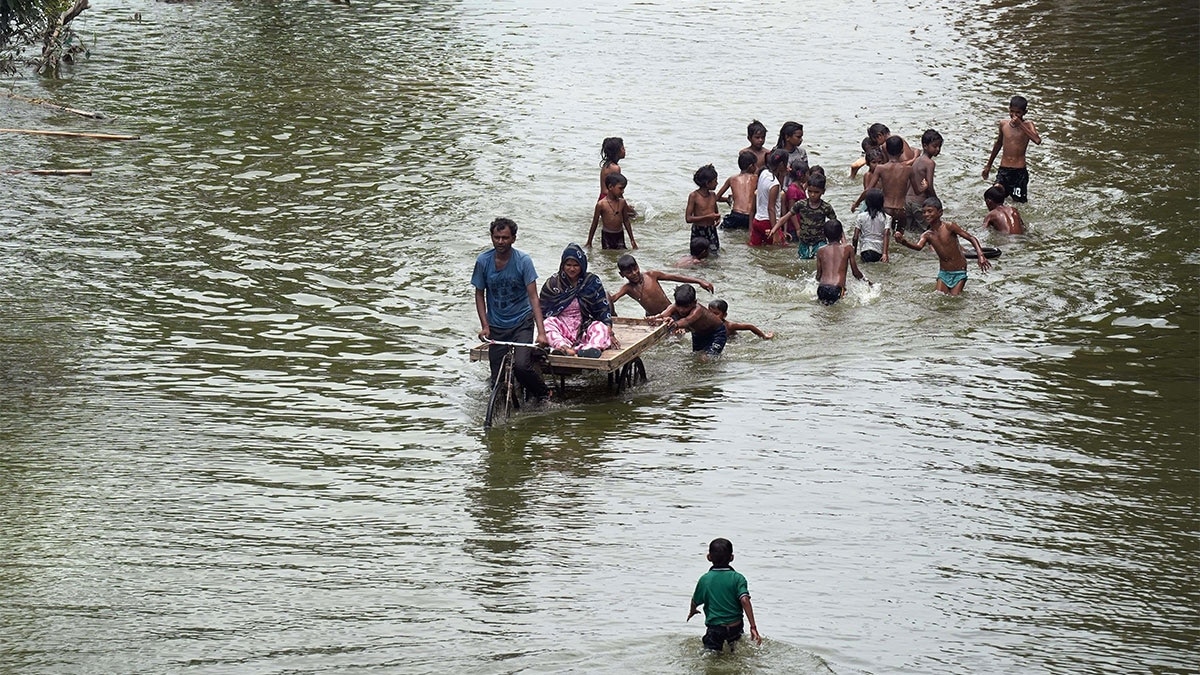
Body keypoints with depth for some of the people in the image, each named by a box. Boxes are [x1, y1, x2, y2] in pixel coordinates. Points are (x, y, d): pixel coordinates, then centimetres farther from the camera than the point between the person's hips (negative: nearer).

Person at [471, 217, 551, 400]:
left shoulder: (523, 261, -13)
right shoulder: (483, 261, -6)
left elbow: (533, 297, -14)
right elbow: (479, 295, 5)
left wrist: (541, 332, -23)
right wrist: (484, 326, -7)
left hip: (522, 322, -3)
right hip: (496, 326, 3)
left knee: (521, 366, -23)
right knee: (497, 379, -3)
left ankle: (543, 394, 2)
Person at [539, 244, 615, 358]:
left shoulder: (592, 281, 4)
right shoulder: (552, 283, 3)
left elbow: (603, 309, 4)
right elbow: (542, 311, 6)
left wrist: (609, 333, -8)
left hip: (584, 326, 0)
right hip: (561, 325, 0)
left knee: (601, 328, -30)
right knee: (548, 323, -31)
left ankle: (592, 348, -63)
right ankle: (565, 348, -58)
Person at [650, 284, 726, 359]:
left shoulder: (697, 310, -40)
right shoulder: (674, 307, -25)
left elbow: (687, 320, -60)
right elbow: (662, 315, -45)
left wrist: (677, 324, -83)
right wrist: (654, 319, -69)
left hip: (716, 333, -6)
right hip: (698, 333, 7)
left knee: (707, 358, -20)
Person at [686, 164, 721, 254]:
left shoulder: (713, 195, 5)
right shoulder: (694, 196, -13)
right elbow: (688, 218, -16)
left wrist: (718, 217, -4)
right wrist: (707, 217, -23)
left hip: (711, 230, 5)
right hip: (698, 231, -5)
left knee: (715, 253, 0)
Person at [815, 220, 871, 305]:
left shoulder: (821, 251, 12)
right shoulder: (847, 248, 6)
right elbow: (856, 273, 12)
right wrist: (865, 279, 33)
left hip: (822, 290, 3)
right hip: (837, 291, -3)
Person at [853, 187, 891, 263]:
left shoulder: (860, 217, 0)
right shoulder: (885, 217, -1)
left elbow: (855, 237, 0)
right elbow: (886, 236, -9)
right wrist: (885, 253, -12)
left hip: (864, 252, 0)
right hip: (879, 253, 0)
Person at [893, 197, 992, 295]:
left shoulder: (948, 226, -15)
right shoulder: (927, 235, -4)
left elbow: (971, 238, -13)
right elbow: (918, 247, -25)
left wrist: (981, 256, -26)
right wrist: (903, 241, -45)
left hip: (958, 273, -4)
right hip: (943, 273, 4)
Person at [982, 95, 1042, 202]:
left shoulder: (1027, 125, -7)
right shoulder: (1003, 124, 4)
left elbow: (1037, 141, -27)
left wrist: (1020, 125, -26)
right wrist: (988, 165, 28)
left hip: (1019, 170, -3)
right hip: (1003, 169, 3)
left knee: (1020, 203, 1)